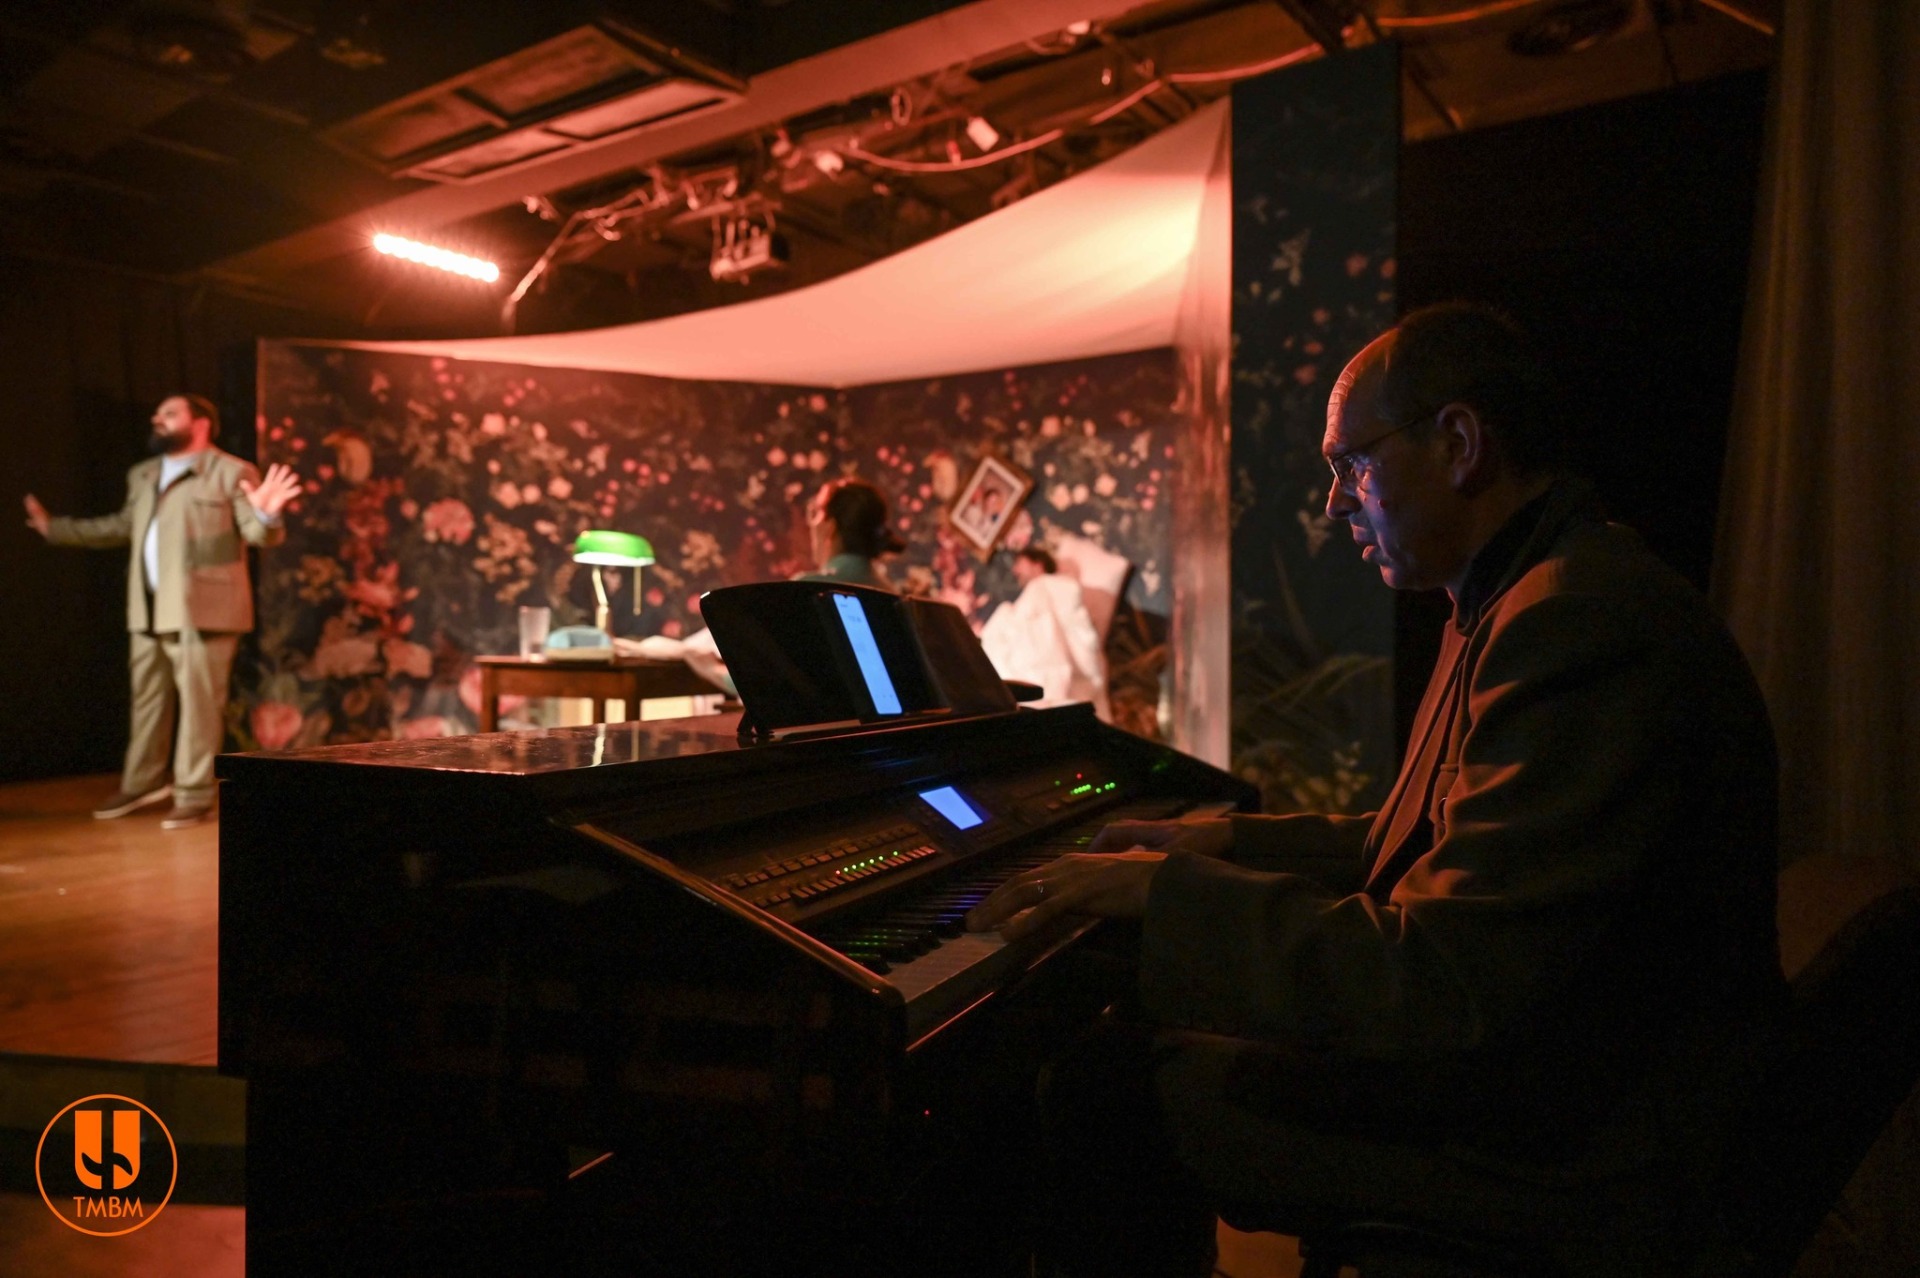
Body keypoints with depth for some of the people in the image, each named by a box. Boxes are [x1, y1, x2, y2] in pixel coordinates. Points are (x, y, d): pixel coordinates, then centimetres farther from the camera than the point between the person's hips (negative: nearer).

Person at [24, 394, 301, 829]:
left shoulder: (232, 472, -5)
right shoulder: (142, 475, 18)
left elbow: (257, 534, -12)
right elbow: (121, 526, 30)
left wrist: (265, 515, -35)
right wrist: (54, 528, 32)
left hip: (202, 609, -7)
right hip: (148, 610, 8)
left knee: (198, 703, -4)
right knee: (147, 701, 16)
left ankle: (194, 796, 2)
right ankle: (141, 783, 29)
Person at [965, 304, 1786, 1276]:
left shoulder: (1580, 626, -27)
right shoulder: (1527, 596, 10)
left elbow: (1450, 985, -30)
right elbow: (1429, 849, 17)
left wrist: (1166, 893, -22)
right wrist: (1225, 846, 13)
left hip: (1554, 1151, -10)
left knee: (1105, 1096, -9)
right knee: (1143, 1041, 14)